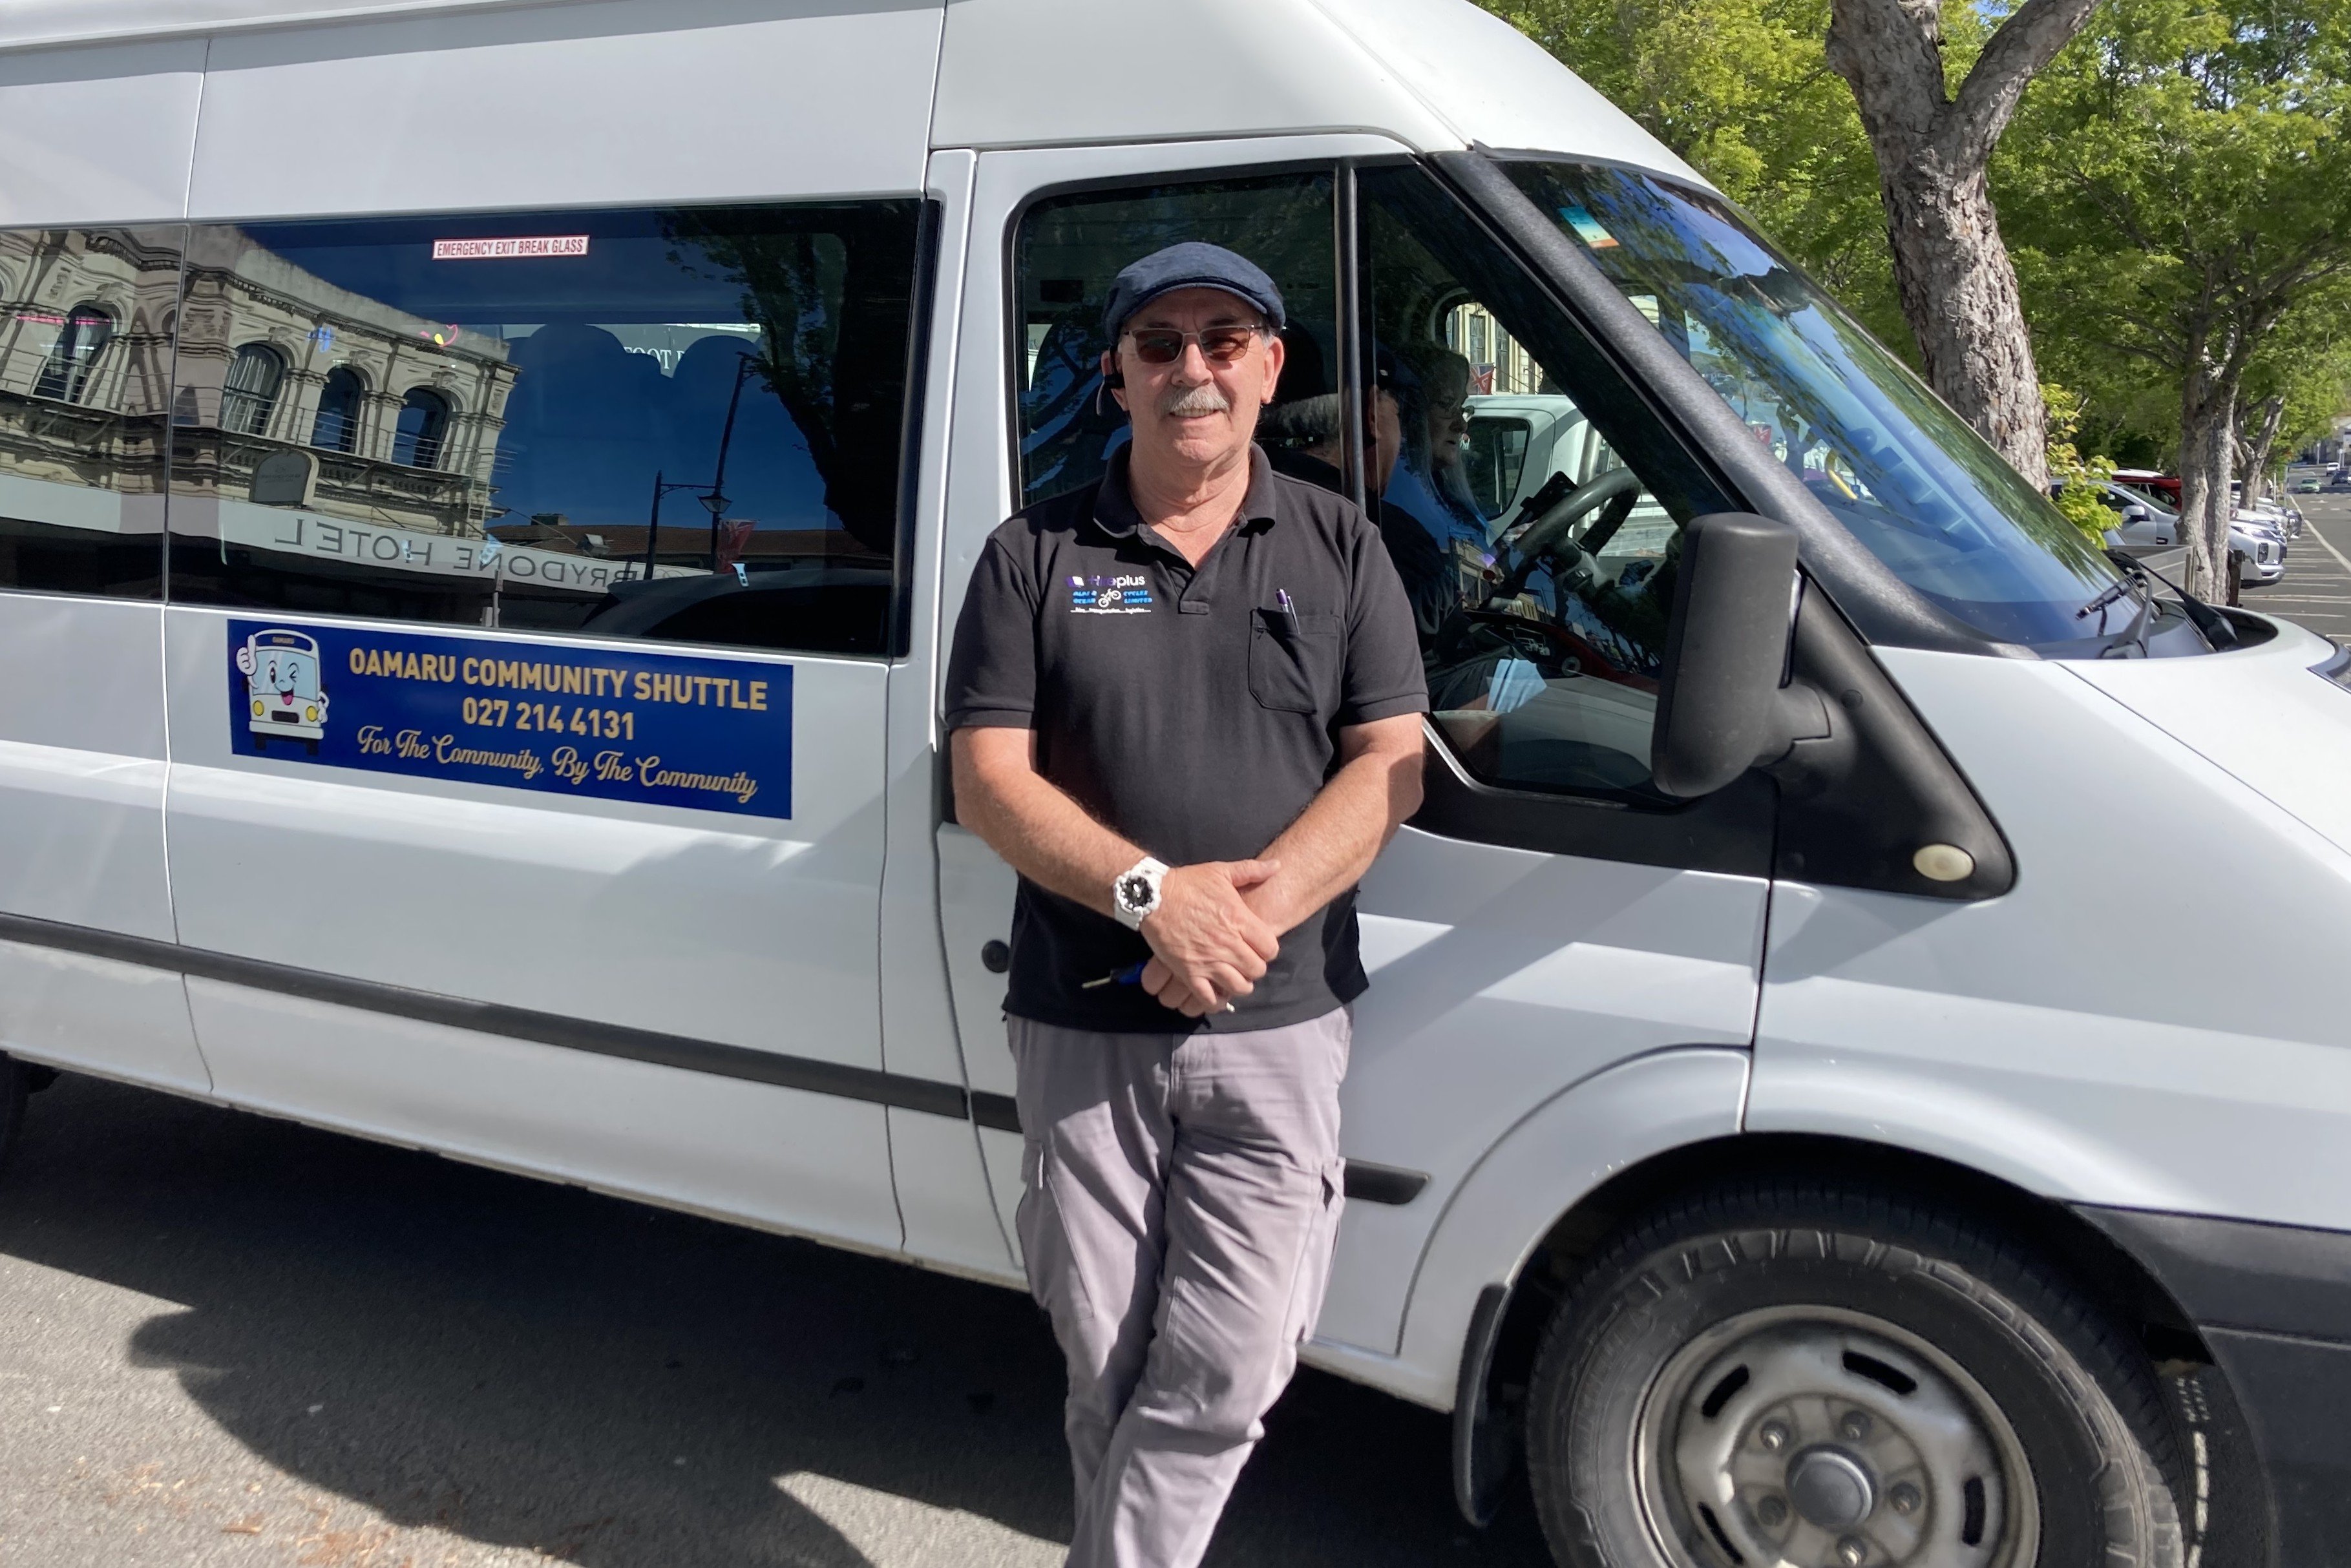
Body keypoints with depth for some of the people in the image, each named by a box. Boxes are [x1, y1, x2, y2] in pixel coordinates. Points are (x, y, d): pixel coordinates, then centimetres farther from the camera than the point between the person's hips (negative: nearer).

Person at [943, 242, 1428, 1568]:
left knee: (1229, 1369, -2)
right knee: (1108, 1367, 12)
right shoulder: (1035, 556, 4)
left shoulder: (1339, 549, 6)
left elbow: (1391, 768, -1)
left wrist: (1251, 911, -17)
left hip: (1278, 1029, 0)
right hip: (1081, 1030, 0)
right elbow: (989, 782, -3)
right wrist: (1154, 892, -18)